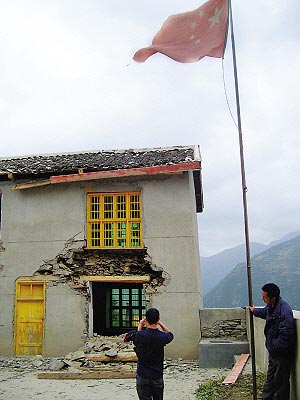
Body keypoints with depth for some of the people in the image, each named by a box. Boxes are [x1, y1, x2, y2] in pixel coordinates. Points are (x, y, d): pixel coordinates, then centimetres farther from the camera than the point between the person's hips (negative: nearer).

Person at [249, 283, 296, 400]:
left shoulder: (284, 311, -29)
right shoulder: (271, 307, 2)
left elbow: (286, 334, -31)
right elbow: (264, 312, 28)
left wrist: (275, 346, -20)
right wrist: (254, 310, 46)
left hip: (282, 354, -10)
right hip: (273, 351, 10)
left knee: (280, 382, 3)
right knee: (270, 379, 22)